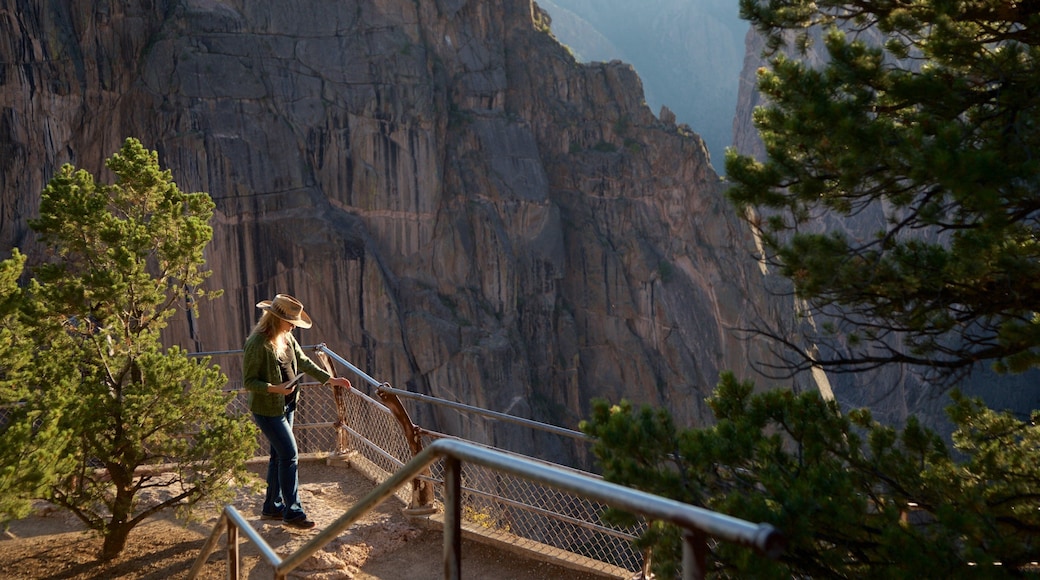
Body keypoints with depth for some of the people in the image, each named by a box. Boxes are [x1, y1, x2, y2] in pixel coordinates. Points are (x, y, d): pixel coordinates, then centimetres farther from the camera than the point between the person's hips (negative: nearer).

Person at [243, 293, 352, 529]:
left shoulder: (286, 337, 3)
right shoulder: (257, 344, -22)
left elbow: (303, 362, 15)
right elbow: (249, 381, -18)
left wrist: (330, 379, 13)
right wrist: (275, 388, -31)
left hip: (286, 405, 8)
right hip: (267, 409, -8)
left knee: (279, 455, 15)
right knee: (289, 454, -8)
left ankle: (272, 507, 27)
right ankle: (292, 512, 2)